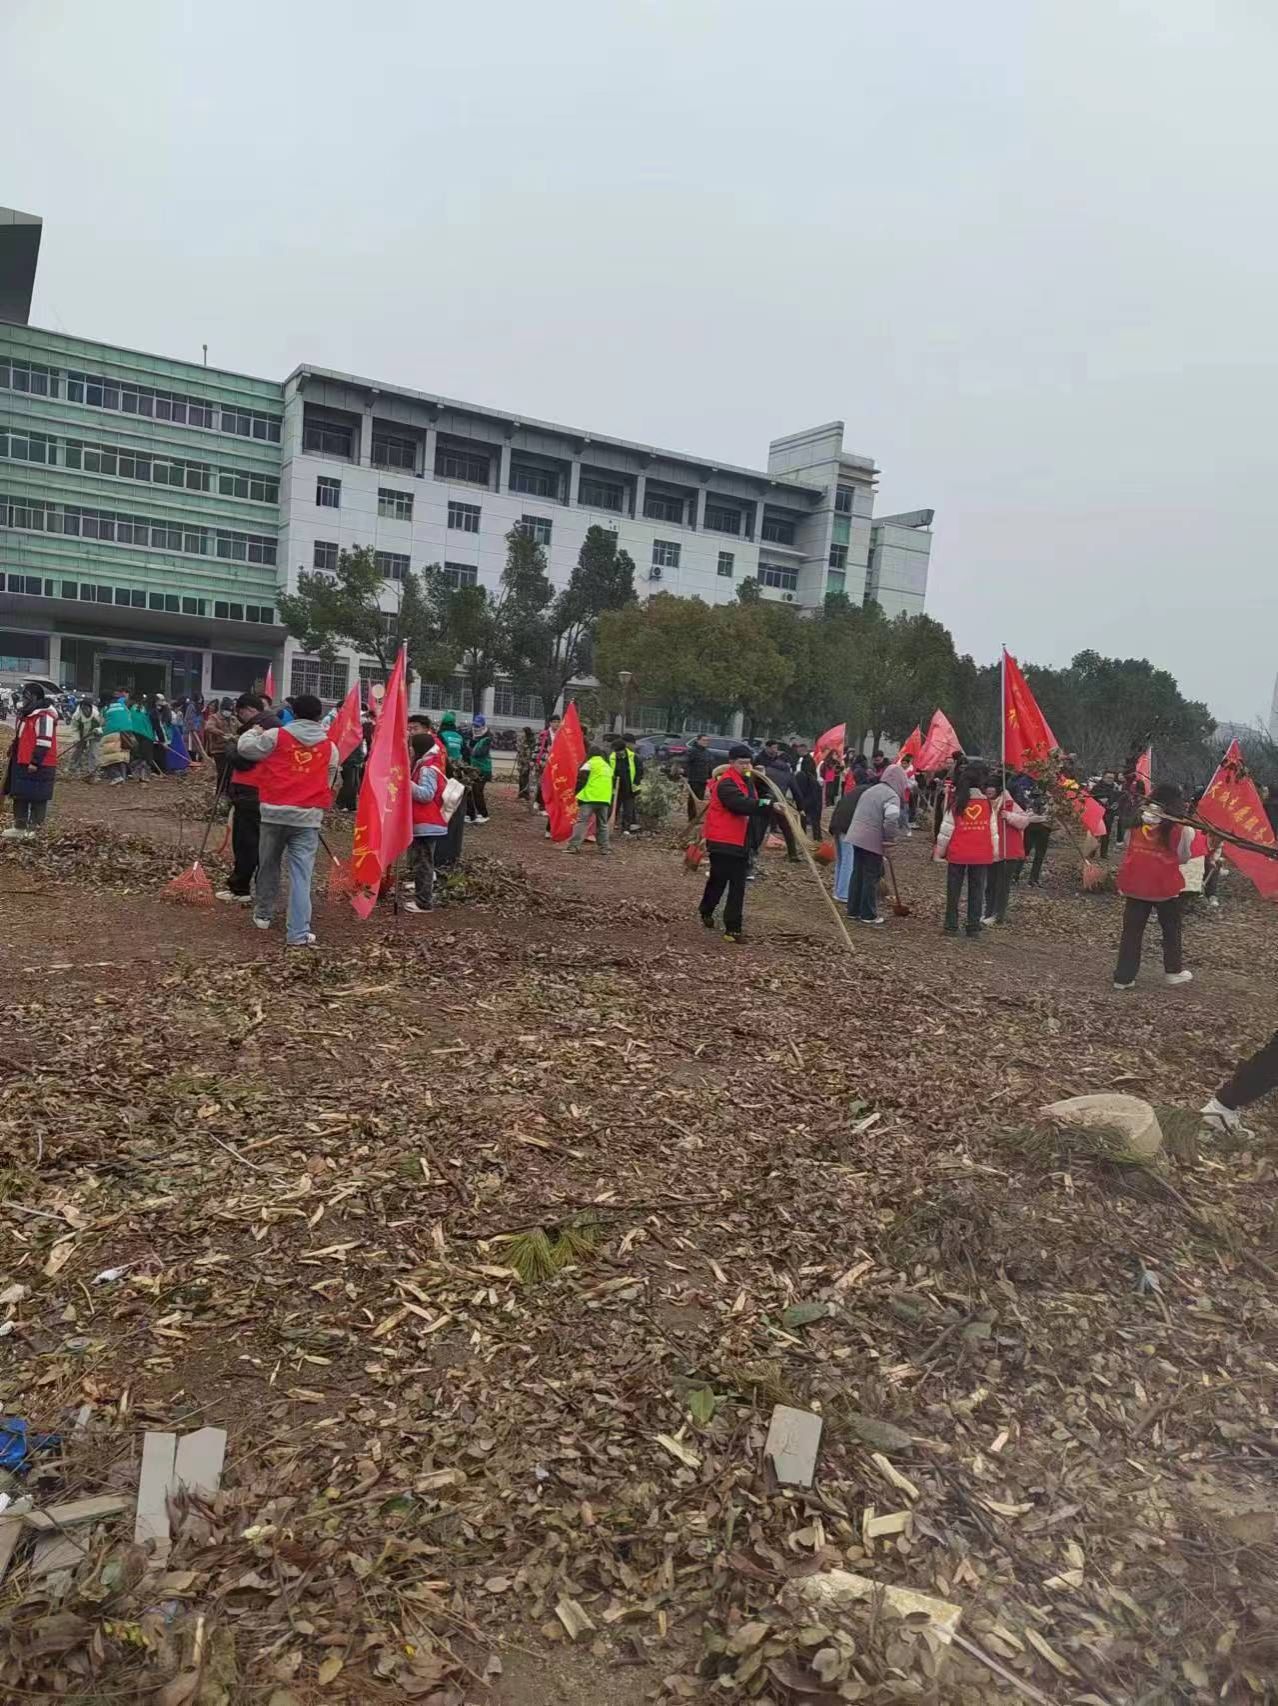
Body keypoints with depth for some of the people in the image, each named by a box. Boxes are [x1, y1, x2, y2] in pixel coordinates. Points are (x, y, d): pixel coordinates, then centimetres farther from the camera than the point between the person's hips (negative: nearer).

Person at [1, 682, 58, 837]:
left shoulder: (44, 716, -17)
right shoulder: (27, 714, 15)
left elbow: (44, 742, -22)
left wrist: (35, 762, -22)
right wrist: (13, 753, 24)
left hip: (38, 766, -10)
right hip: (22, 763, 10)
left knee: (37, 798, -2)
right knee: (20, 796, 15)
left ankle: (33, 829, 6)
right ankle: (19, 827, 24)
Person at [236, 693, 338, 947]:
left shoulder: (276, 736, -1)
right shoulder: (330, 747, 5)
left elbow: (244, 747, 9)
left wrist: (254, 731, 28)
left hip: (274, 812, 1)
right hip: (308, 816, 0)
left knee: (269, 865, 21)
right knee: (301, 875, -3)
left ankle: (263, 914, 36)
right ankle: (298, 933, -8)